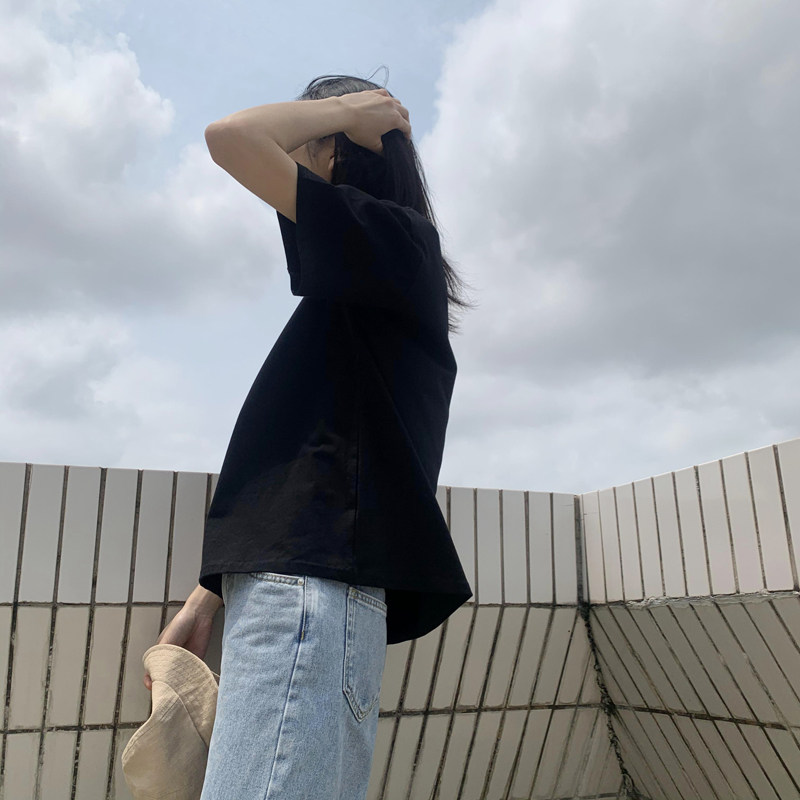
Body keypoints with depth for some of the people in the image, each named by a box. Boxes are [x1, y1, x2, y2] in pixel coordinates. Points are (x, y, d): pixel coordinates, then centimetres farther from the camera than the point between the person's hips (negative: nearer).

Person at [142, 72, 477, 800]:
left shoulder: (396, 238, 1)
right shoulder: (369, 297, 26)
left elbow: (233, 138, -11)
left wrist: (345, 107, 8)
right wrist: (209, 596, 19)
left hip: (312, 586, -9)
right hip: (302, 584, 9)